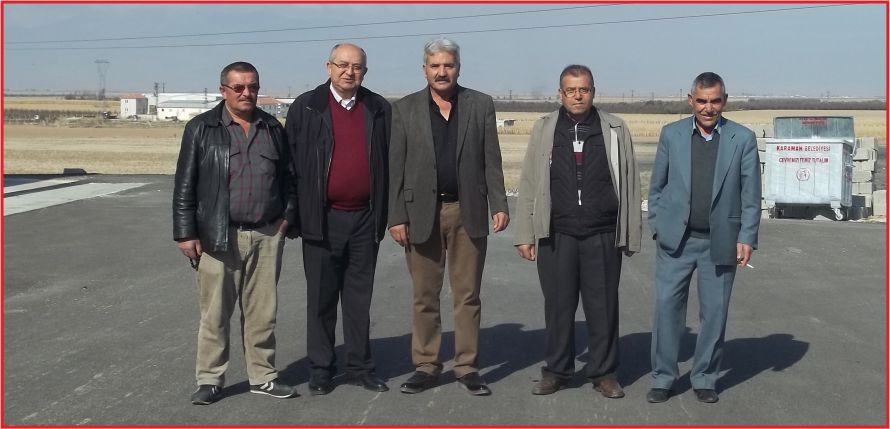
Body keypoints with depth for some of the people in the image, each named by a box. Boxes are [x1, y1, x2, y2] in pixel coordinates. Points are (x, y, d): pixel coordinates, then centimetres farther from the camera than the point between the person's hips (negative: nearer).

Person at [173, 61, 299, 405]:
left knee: (263, 311, 9)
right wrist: (185, 234, -6)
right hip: (219, 237, -3)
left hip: (267, 235, 3)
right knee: (215, 313, 2)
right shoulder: (201, 129, 1)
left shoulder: (272, 128, 12)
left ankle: (262, 376, 21)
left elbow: (288, 177, 17)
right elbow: (184, 186, -1)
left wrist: (287, 216, 5)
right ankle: (210, 380, 14)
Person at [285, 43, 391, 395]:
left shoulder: (379, 109, 7)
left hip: (365, 219, 2)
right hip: (323, 219, -2)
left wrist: (387, 213, 3)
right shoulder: (306, 108, 0)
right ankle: (321, 370, 16)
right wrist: (294, 213, -4)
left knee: (360, 298, 10)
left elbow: (388, 161, 8)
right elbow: (292, 162, 0)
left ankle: (360, 367, 20)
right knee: (321, 298, 6)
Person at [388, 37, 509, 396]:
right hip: (422, 212, 0)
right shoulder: (404, 109, 4)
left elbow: (491, 161, 4)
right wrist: (396, 217, -4)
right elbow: (396, 168, 1)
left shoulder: (481, 105, 6)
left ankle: (467, 367, 15)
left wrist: (499, 205, -4)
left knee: (468, 295, 6)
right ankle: (426, 366, 17)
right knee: (424, 296, 7)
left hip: (468, 211, 0)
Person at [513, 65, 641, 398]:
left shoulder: (615, 130, 5)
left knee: (603, 307, 5)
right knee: (558, 306, 7)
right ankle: (556, 371, 20)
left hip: (603, 236, 0)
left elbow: (629, 185, 6)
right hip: (556, 236, 1)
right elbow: (528, 184, 7)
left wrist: (631, 234, 3)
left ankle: (604, 373, 18)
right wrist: (525, 234, 2)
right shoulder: (544, 129, 7)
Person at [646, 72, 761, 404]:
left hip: (720, 242, 0)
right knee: (667, 306, 0)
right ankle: (663, 378, 11)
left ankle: (704, 379, 20)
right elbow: (657, 187, 9)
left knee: (714, 312, 6)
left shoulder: (743, 139, 0)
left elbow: (751, 194, 1)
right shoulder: (671, 134, 3)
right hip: (675, 239, 0)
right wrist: (657, 227, 3)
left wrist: (747, 238, -5)